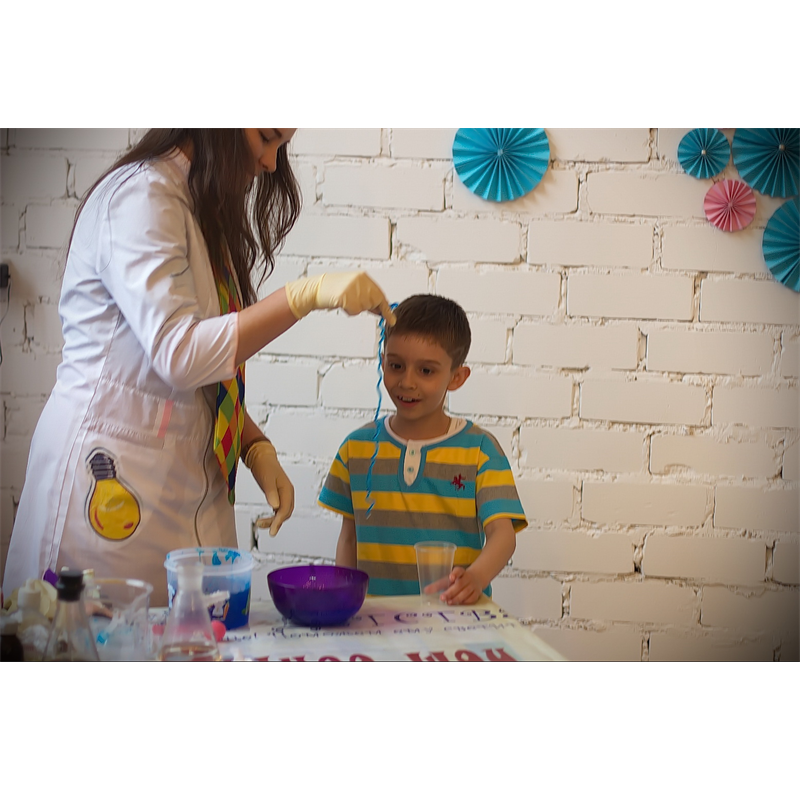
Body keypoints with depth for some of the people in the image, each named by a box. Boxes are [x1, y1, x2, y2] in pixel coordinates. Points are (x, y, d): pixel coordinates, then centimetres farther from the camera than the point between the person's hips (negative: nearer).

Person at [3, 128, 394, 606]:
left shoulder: (203, 213, 17)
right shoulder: (139, 195, -11)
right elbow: (180, 355, -23)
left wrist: (256, 448, 4)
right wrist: (307, 296, -25)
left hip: (188, 485, 8)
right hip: (111, 474, -8)